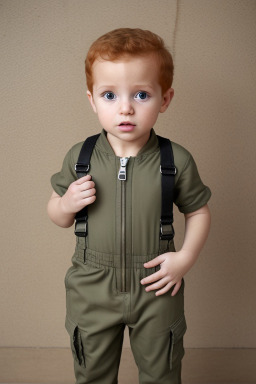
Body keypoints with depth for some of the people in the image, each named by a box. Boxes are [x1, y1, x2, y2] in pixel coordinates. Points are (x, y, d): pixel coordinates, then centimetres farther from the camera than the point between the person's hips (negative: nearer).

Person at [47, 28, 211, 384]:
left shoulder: (177, 160, -13)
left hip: (156, 289, -1)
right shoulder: (79, 157, -10)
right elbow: (56, 215, 3)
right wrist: (67, 204, -19)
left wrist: (186, 257, -11)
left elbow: (198, 211, 2)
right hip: (92, 289, 1)